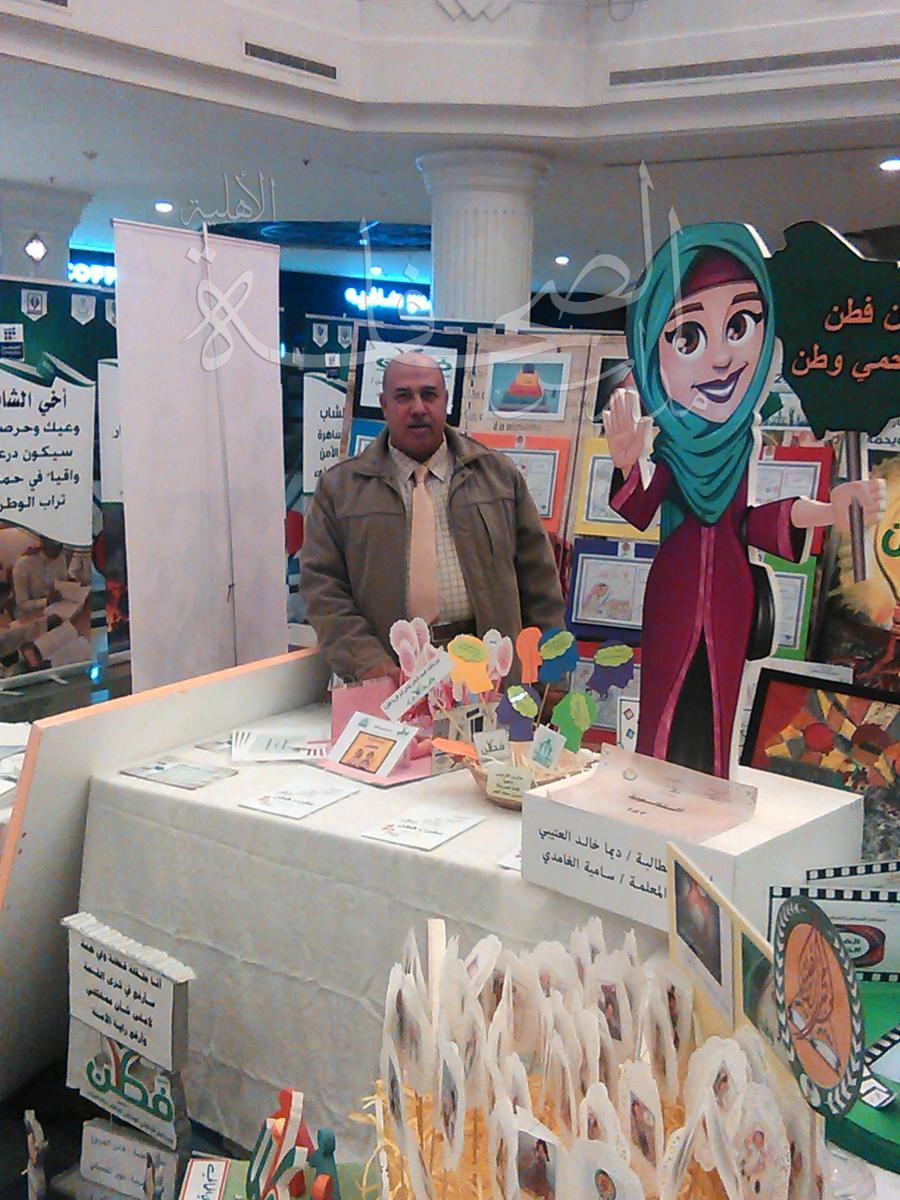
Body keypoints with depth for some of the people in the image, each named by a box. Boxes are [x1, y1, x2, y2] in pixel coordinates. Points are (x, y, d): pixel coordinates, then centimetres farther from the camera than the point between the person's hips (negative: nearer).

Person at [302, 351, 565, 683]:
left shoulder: (499, 475, 14)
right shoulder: (338, 488, 10)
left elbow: (537, 578, 13)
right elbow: (323, 589, 4)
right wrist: (367, 662, -11)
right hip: (391, 675, 0)